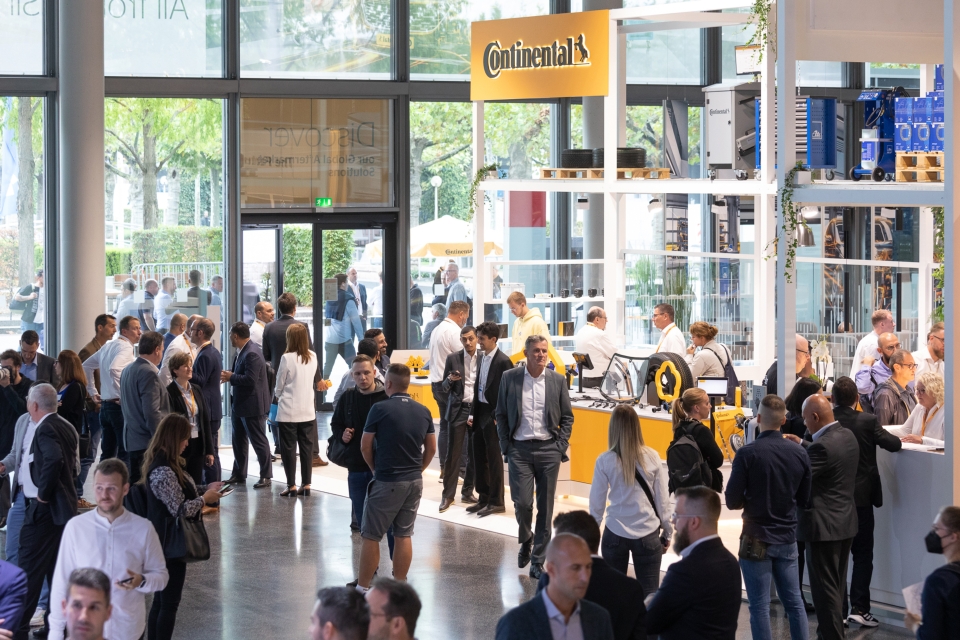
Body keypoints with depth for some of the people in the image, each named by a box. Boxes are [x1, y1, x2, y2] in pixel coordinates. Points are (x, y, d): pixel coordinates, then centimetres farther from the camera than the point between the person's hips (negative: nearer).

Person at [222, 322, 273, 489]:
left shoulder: (252, 354, -22)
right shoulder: (243, 351, 8)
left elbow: (250, 379, -28)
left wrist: (231, 377, -17)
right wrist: (229, 376, 0)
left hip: (252, 405, -10)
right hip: (241, 404, 11)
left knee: (259, 441, 0)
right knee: (239, 440, 16)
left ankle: (266, 476, 8)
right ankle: (239, 475, 25)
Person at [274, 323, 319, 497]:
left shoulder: (287, 358, -14)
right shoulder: (313, 357, -1)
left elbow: (279, 384, -5)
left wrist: (277, 395, 17)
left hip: (288, 411, -4)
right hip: (308, 410, 4)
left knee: (289, 448, 4)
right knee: (307, 448, 10)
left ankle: (292, 486, 4)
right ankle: (306, 485, 11)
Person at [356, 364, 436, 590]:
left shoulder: (380, 409, -13)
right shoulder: (423, 411, 4)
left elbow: (365, 447, -6)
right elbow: (431, 448, 10)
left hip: (387, 481, -5)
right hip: (414, 481, 5)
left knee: (371, 536, 3)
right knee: (404, 535, 12)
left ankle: (363, 587, 6)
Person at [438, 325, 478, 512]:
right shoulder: (453, 359, 2)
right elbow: (445, 388, 6)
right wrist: (450, 380, -17)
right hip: (458, 410, -1)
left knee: (474, 454, 4)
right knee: (453, 453, -3)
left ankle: (468, 492, 14)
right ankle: (448, 495, 1)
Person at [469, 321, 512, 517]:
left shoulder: (503, 361, -14)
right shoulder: (482, 359, 10)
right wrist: (474, 412, 9)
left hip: (493, 415, -8)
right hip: (480, 412, 8)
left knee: (494, 458, 0)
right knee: (479, 457, 12)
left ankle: (496, 502, 8)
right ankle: (483, 498, 21)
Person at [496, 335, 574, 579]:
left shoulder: (557, 380, 4)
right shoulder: (509, 378, 2)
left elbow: (567, 417, 9)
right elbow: (501, 415, 7)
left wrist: (560, 447, -1)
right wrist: (506, 446, 0)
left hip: (548, 449, 1)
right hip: (520, 449, -1)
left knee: (545, 507, 2)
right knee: (522, 502, -9)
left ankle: (538, 560, 10)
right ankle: (525, 539, 22)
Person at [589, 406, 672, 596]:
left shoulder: (605, 461, -7)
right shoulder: (652, 457, -5)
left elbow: (596, 502, 0)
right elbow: (662, 499, 1)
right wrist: (667, 532, 13)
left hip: (615, 534, 0)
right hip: (648, 533, 0)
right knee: (650, 593, 1)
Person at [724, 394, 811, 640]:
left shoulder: (748, 453, -16)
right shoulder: (799, 453, -3)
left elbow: (732, 501, -11)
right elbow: (804, 500, 6)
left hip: (757, 539, -4)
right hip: (787, 537, 4)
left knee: (760, 604, 2)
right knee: (794, 601, 13)